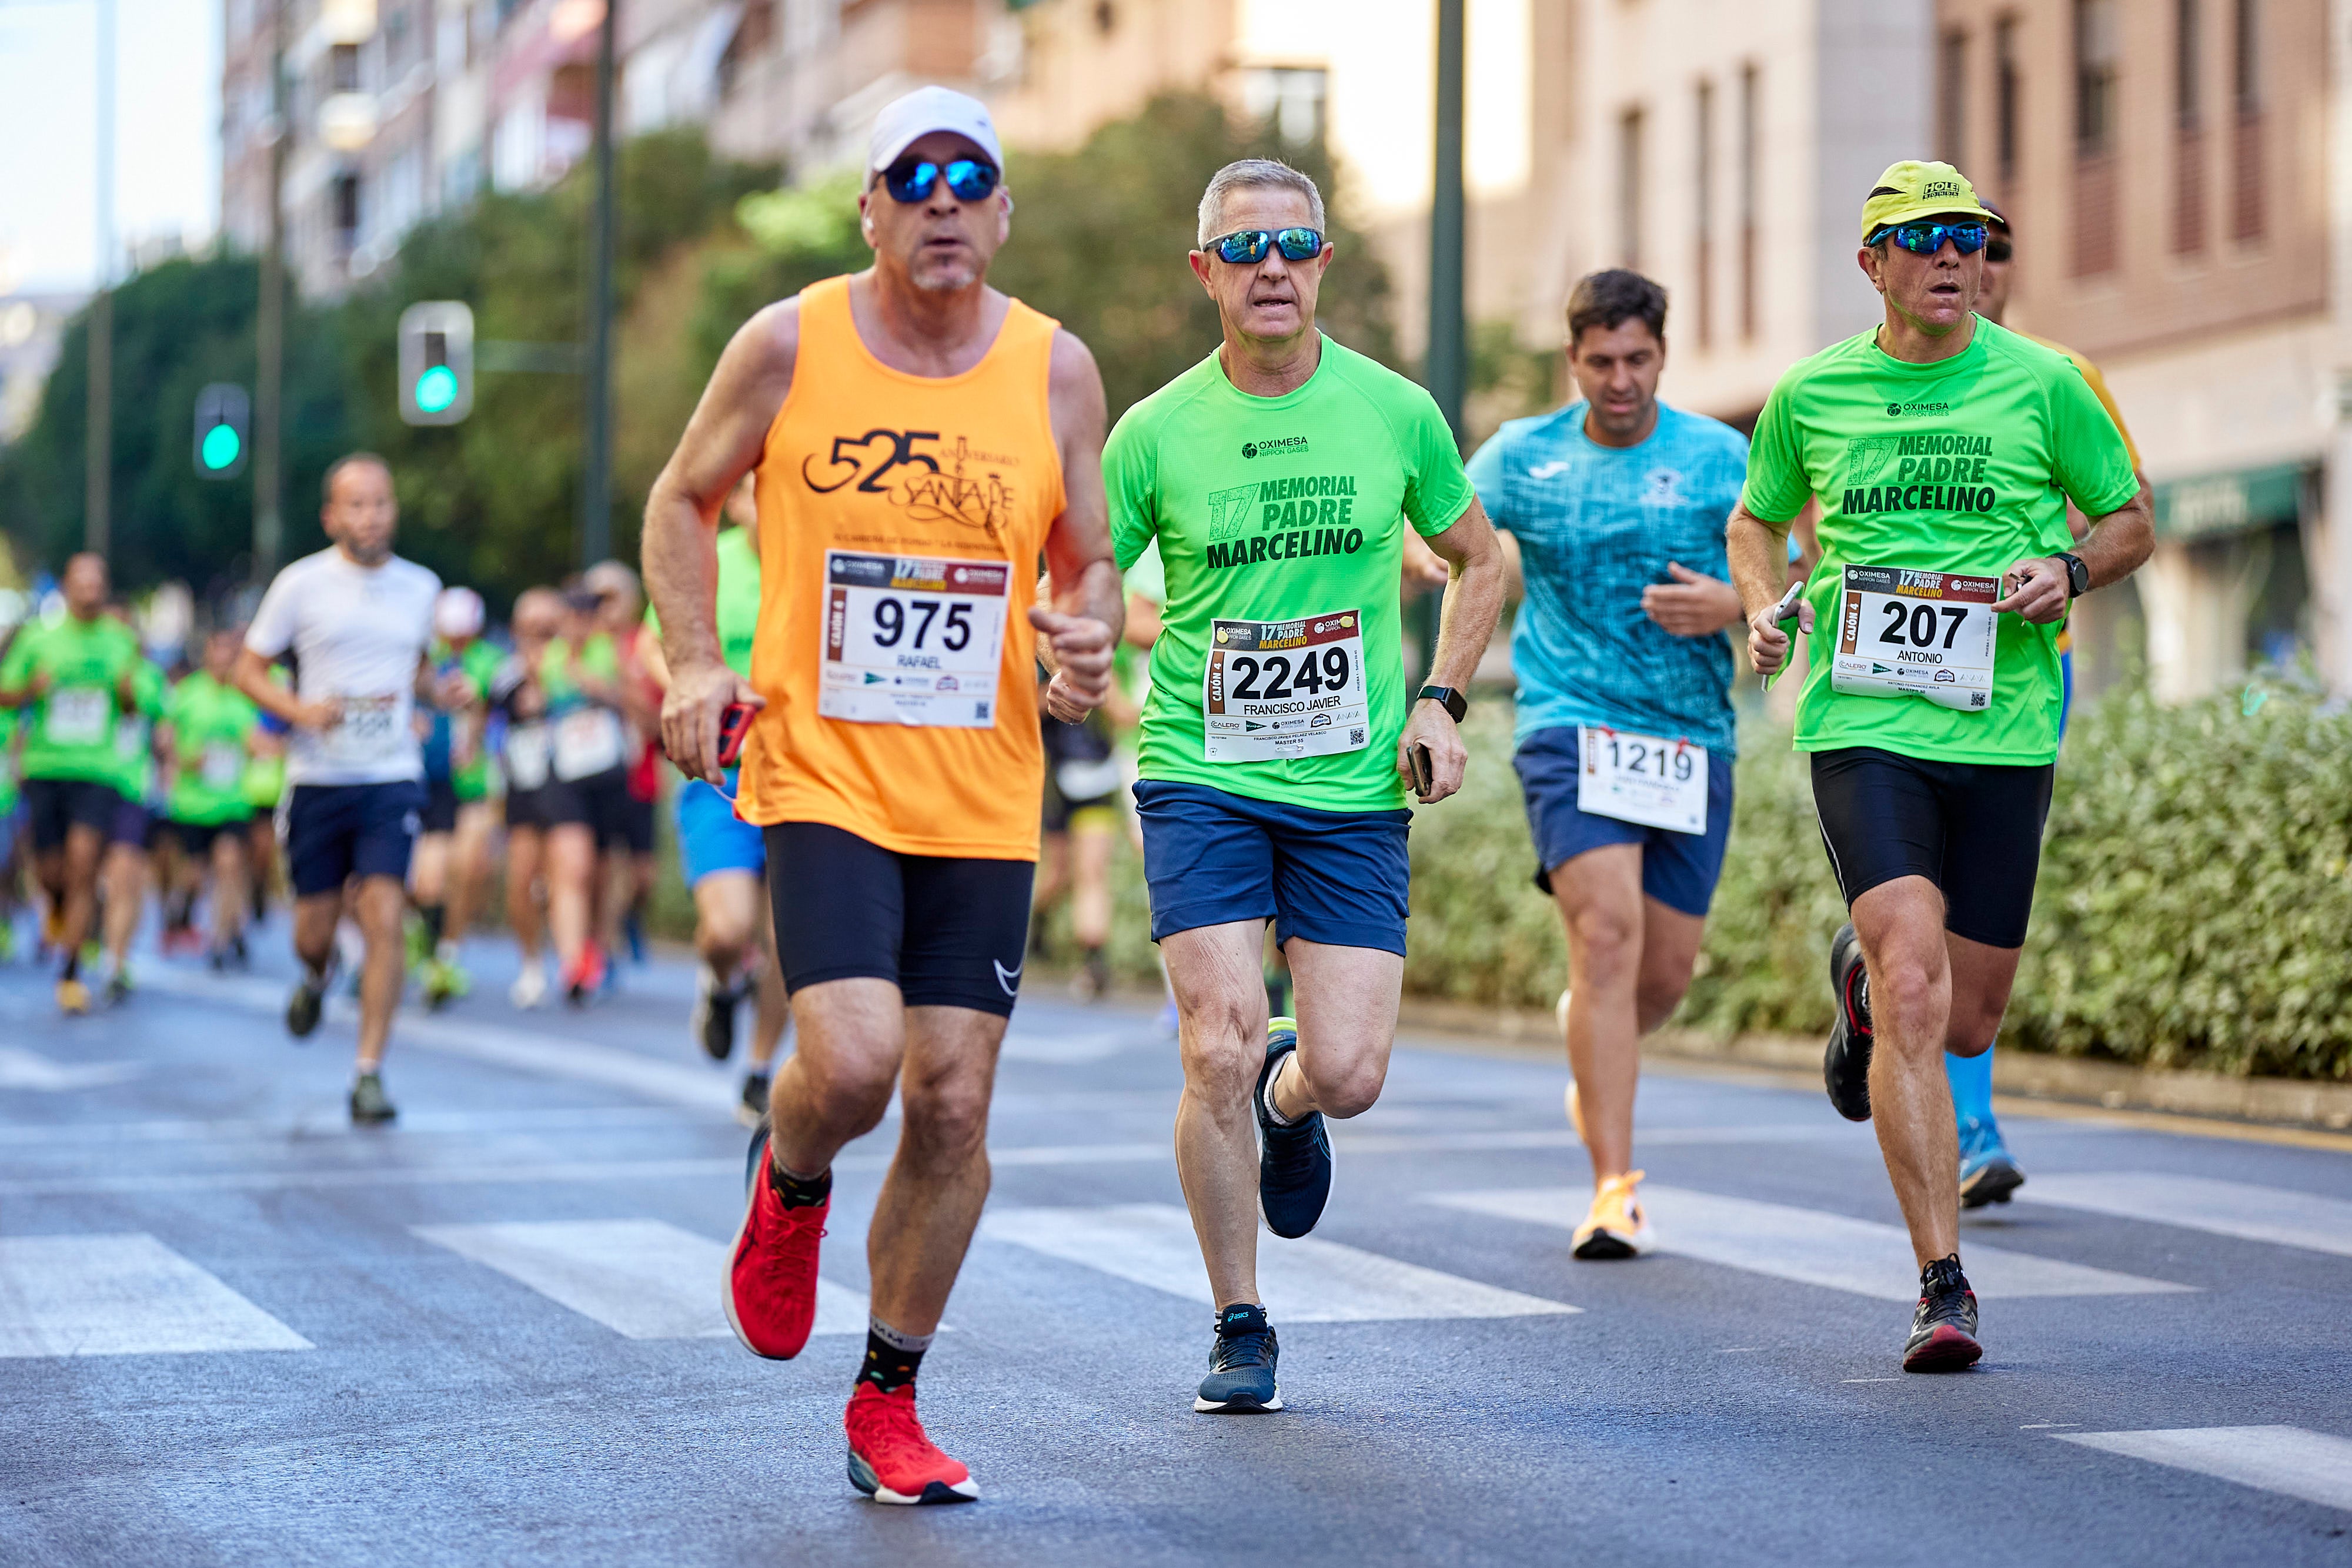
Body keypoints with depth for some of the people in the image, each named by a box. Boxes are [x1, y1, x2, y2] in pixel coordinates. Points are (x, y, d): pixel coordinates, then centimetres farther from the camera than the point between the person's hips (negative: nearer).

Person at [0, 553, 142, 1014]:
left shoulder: (122, 639, 6)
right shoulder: (38, 638, 3)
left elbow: (131, 708, 17)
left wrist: (129, 692, -6)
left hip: (98, 772, 0)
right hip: (44, 769, 1)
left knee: (83, 863, -14)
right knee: (50, 871, 2)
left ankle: (71, 972, -8)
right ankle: (59, 909, 41)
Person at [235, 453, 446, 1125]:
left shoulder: (420, 586, 7)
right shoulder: (302, 584, -3)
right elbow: (248, 670, 2)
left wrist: (438, 691, 3)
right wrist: (299, 710, -15)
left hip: (393, 779, 1)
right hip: (317, 782, -1)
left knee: (383, 919, -13)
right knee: (315, 928, 6)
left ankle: (370, 1074, -8)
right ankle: (317, 976, 45)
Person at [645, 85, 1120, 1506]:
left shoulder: (1055, 371, 3)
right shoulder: (789, 347, -2)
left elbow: (1090, 560, 12)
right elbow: (684, 500, 11)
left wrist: (1092, 633, -11)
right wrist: (696, 662, -3)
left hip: (983, 801, 2)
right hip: (822, 777, -2)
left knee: (953, 1105, 1)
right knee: (851, 1060, -20)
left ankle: (888, 1406, 17)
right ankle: (788, 1183, 18)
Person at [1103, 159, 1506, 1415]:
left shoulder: (1395, 412, 2)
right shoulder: (1155, 432, -2)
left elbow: (1479, 561, 16)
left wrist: (1438, 701, 4)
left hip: (1354, 791, 1)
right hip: (1200, 780, -1)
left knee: (1348, 1075, -7)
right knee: (1218, 1053, -12)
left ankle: (1287, 1097, 33)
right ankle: (1239, 1331, 7)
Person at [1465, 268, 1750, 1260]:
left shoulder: (1722, 458, 3)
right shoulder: (1522, 455, 4)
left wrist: (1733, 604, -16)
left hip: (1692, 739, 2)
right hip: (1571, 726, -2)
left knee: (1666, 970, 6)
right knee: (1606, 932, -20)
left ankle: (1595, 1053, 44)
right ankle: (1616, 1188, -20)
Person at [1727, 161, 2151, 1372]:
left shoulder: (2041, 385, 3)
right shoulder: (1809, 396, 6)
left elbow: (2130, 518, 14)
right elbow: (1756, 519, 22)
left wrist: (2069, 569, -8)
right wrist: (1763, 608, 2)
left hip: (2004, 734, 1)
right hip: (1862, 727, -1)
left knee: (1966, 1023, 9)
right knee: (1915, 995, -18)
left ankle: (1860, 979, 46)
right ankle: (1944, 1285, -11)